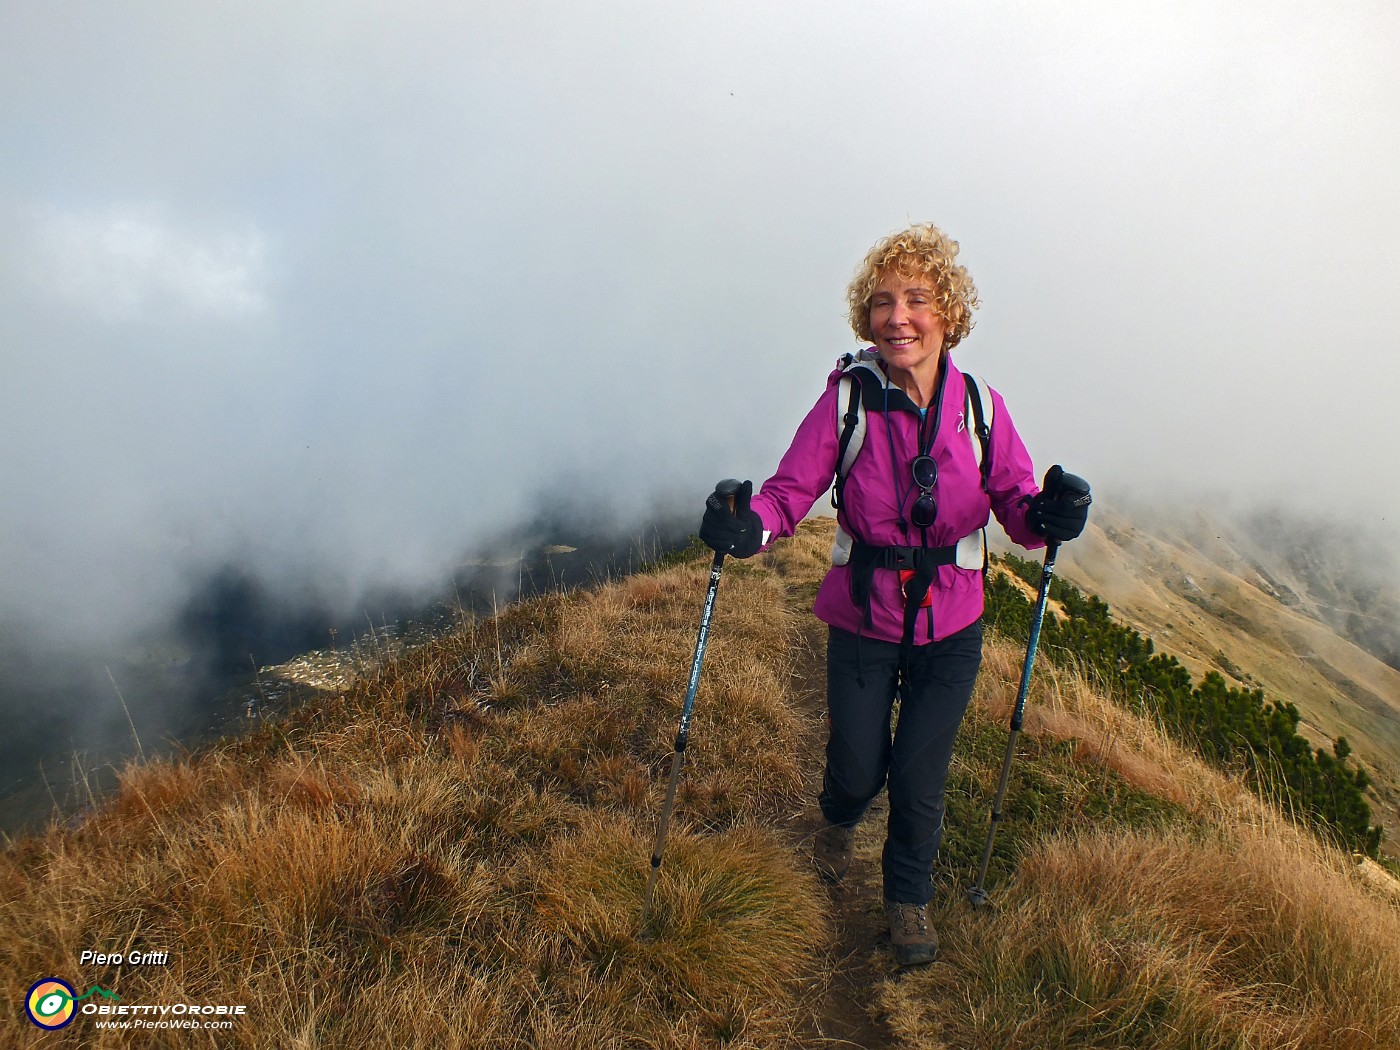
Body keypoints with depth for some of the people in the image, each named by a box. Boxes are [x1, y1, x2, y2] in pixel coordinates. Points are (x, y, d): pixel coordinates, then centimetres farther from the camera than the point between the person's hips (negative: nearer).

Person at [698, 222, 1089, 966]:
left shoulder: (978, 406, -9)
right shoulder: (846, 399, -14)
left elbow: (1016, 501, -7)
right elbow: (791, 489, -18)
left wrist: (1047, 515, -30)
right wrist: (748, 524, -40)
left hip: (950, 628, 1)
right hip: (862, 623, -1)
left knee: (919, 777, 10)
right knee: (857, 766, 13)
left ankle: (909, 899, 41)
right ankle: (840, 821, 54)